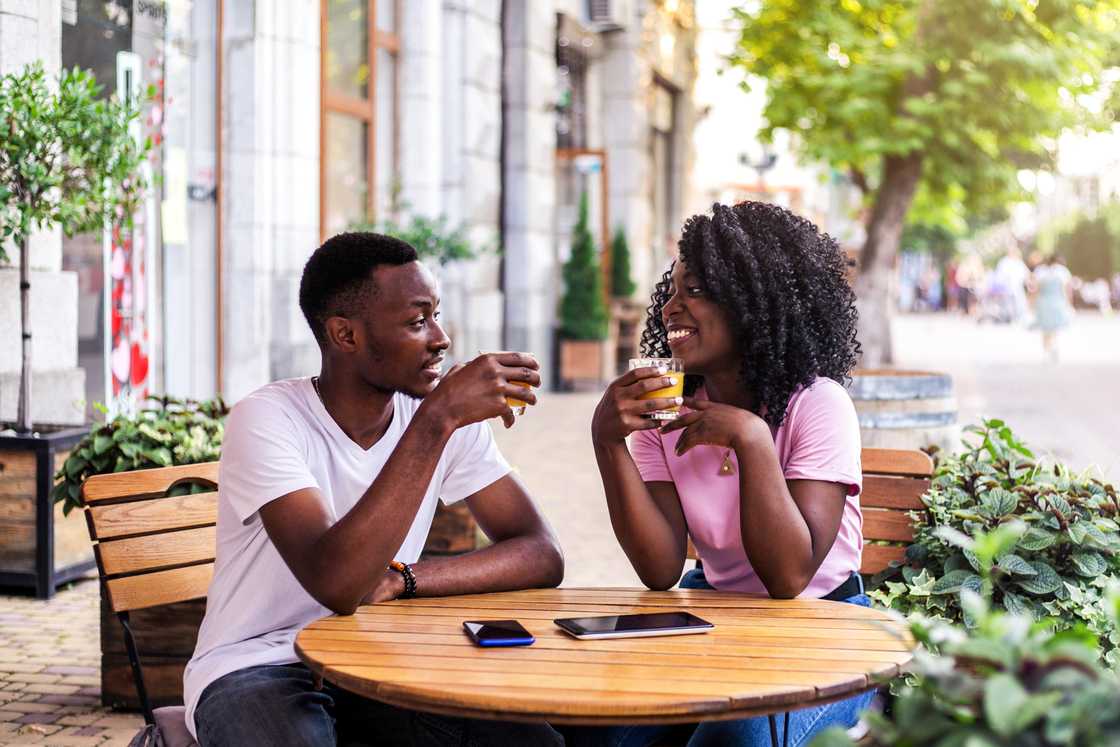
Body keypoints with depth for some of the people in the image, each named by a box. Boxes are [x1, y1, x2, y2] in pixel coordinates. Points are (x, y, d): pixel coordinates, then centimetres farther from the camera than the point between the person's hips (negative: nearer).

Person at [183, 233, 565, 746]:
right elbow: (336, 583, -33)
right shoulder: (267, 420, -18)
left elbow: (542, 556, -5)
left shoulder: (452, 420, -2)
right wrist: (436, 419, -33)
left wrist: (400, 579, -20)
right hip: (256, 670, -4)